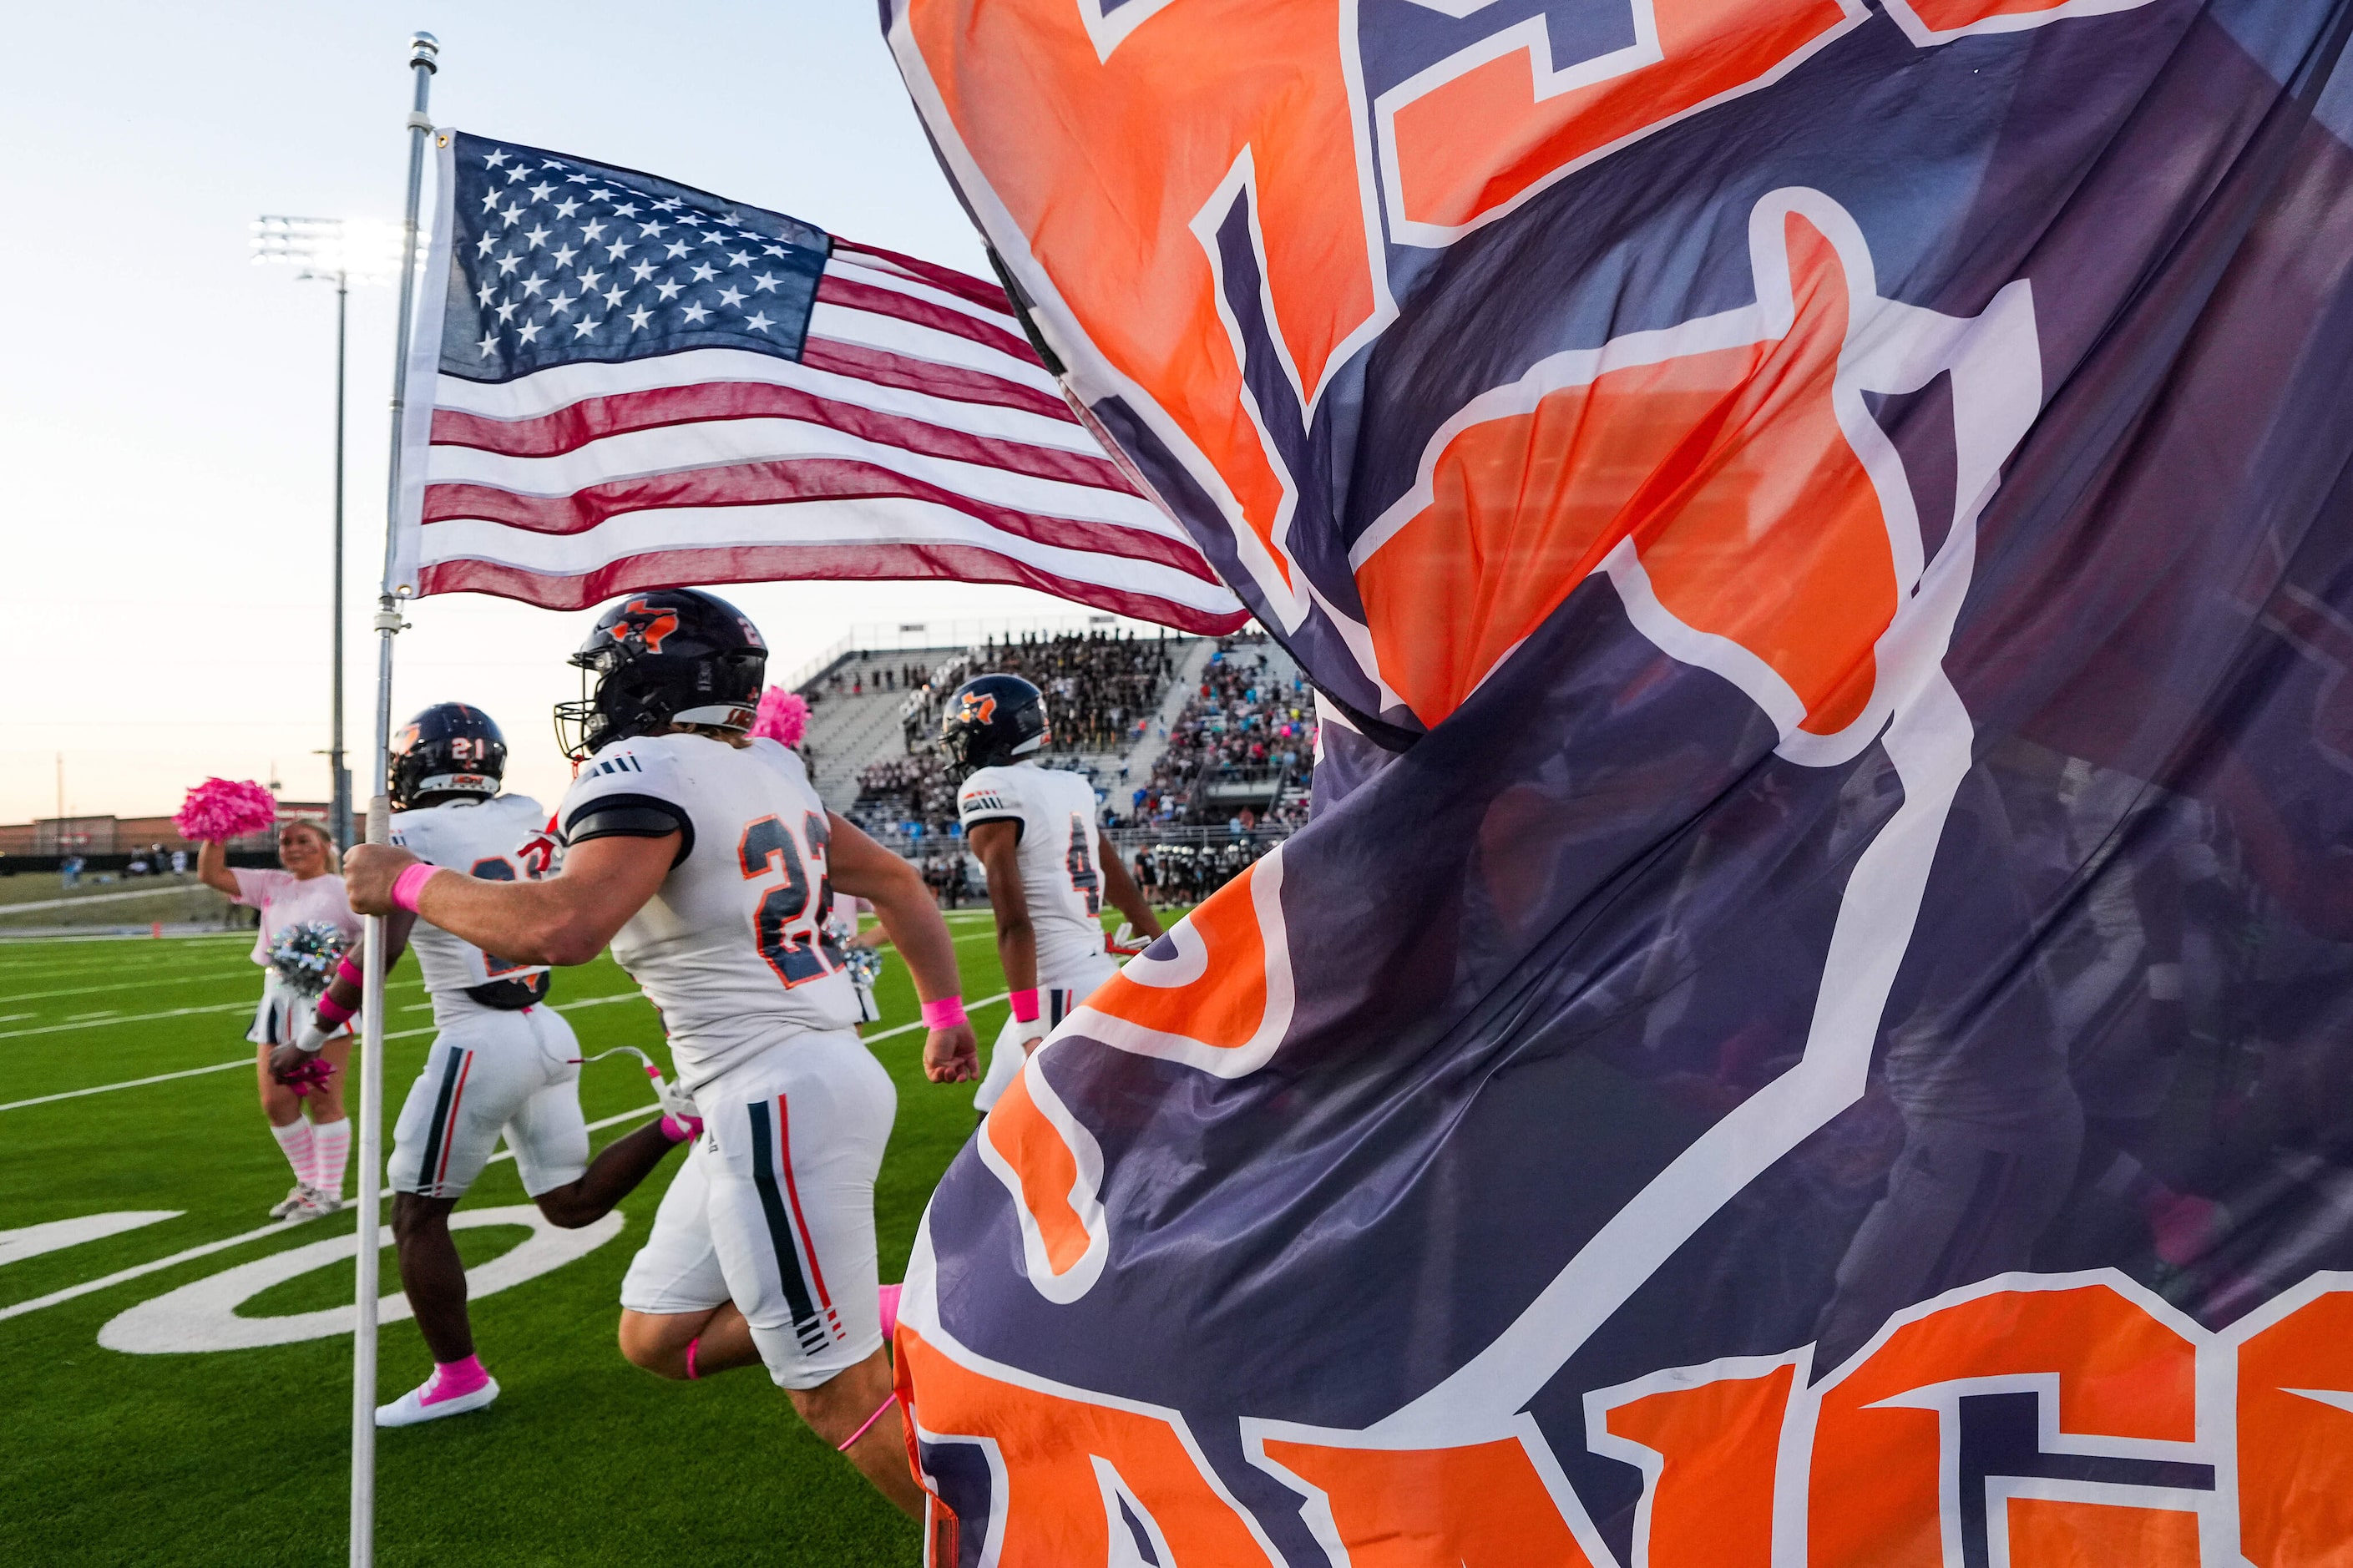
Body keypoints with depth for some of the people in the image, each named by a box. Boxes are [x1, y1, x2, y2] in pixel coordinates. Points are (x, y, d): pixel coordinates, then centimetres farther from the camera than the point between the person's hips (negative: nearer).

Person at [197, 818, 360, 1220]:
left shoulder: (341, 889, 0)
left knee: (323, 1101, -3)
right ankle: (308, 1182, 23)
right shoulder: (271, 885, 16)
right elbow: (210, 874, 11)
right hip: (277, 999, 6)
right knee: (277, 1102, 7)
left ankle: (329, 1191, 8)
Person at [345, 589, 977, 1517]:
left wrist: (406, 883, -13)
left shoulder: (648, 773, -13)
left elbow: (561, 928, -30)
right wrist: (945, 1012, 31)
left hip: (780, 1101, -9)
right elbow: (897, 884, 20)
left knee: (840, 1397, 4)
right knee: (659, 1338, 19)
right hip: (766, 1102, 9)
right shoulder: (767, 770, 13)